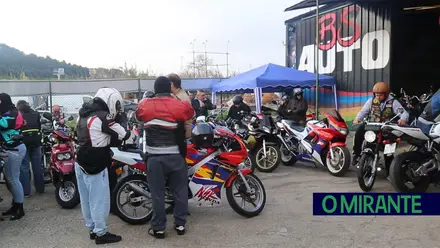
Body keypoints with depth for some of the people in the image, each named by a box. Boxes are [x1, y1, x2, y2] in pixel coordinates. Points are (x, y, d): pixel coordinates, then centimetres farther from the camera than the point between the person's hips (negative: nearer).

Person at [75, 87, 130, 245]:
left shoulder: (84, 114, 11)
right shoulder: (103, 117, -18)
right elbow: (123, 135, -9)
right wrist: (129, 133, 10)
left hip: (81, 162, 9)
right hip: (95, 166, -9)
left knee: (87, 199, 17)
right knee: (99, 200, 2)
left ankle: (92, 228, 30)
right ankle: (101, 233, 12)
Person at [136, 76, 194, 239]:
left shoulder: (145, 105, -4)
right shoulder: (180, 106, -6)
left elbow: (138, 115, 17)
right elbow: (191, 112, 15)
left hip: (155, 158, 0)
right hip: (176, 156, 0)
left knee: (157, 194, 7)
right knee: (180, 191, 13)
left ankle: (159, 228, 15)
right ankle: (180, 224, 22)